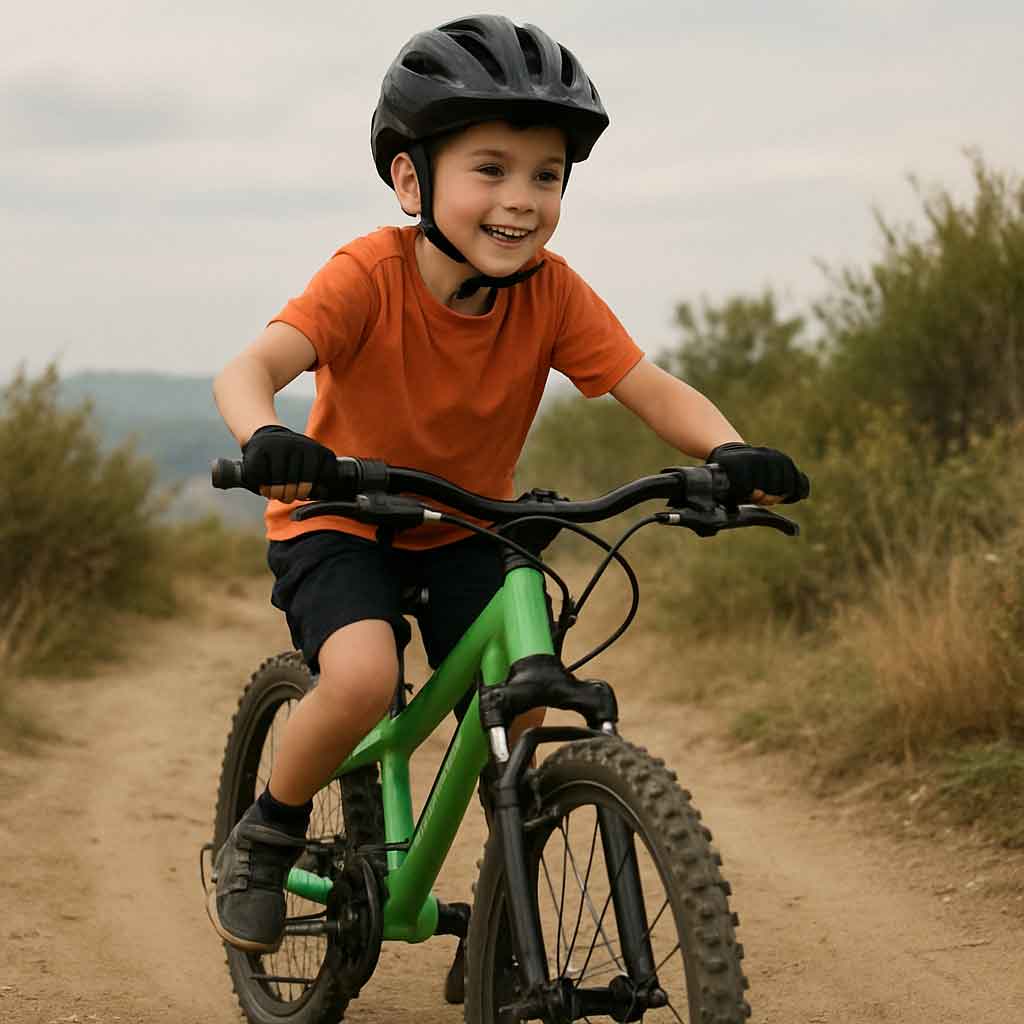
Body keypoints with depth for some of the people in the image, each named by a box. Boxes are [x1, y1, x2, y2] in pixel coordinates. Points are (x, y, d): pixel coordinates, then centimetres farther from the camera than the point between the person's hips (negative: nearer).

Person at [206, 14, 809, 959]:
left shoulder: (551, 293, -17)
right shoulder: (371, 275, -26)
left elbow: (654, 389, -22)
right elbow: (252, 366, -38)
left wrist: (731, 453, -43)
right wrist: (266, 439, -61)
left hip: (468, 528, 4)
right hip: (342, 520, -4)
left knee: (519, 714, -10)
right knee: (362, 676, -30)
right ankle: (265, 837, -2)